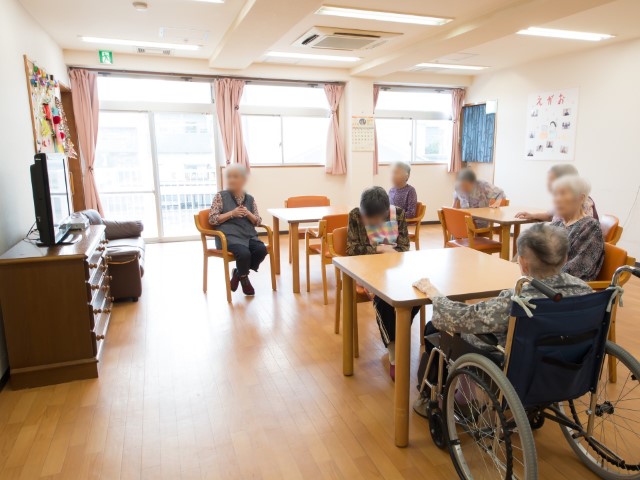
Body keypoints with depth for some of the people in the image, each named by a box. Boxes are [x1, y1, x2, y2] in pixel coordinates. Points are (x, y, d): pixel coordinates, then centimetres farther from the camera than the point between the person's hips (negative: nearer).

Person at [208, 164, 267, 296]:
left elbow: (258, 222, 12)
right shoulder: (220, 196, 3)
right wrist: (232, 213, -12)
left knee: (262, 250, -25)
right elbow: (212, 219, -2)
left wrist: (248, 214, -8)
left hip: (248, 235, 4)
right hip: (229, 236, -4)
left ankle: (238, 273, 1)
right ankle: (244, 278, 3)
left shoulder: (250, 199, 13)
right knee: (244, 253, -32)